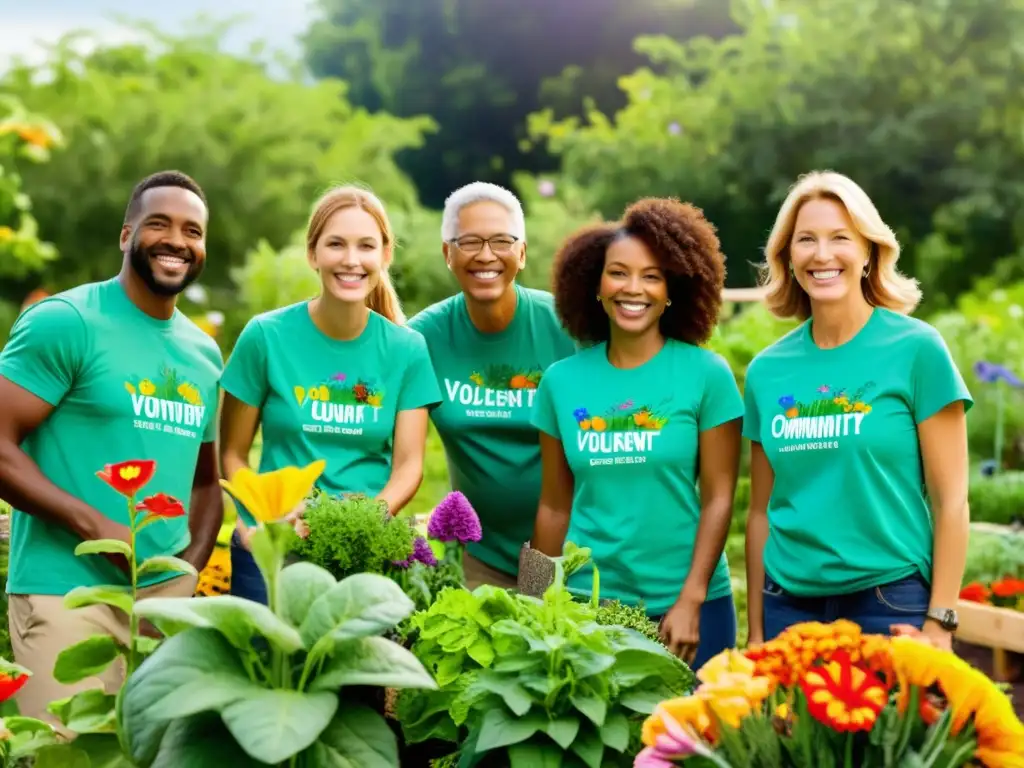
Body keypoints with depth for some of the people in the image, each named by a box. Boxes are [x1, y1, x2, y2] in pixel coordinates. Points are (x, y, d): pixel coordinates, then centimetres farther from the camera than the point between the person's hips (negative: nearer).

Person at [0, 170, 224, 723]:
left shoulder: (204, 355, 13)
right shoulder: (64, 323, -7)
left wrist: (192, 570, 6)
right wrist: (94, 525, -20)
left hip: (168, 593, 6)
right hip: (66, 592, -6)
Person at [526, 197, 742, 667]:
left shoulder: (706, 374, -4)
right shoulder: (562, 380, 3)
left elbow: (718, 499, -5)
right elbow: (555, 505, 7)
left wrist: (690, 601, -11)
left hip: (687, 604, -2)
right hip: (586, 602, 2)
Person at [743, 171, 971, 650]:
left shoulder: (916, 349, -5)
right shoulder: (767, 370, 5)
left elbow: (950, 499, -6)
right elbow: (761, 510, 10)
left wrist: (939, 624, -9)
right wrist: (755, 630, 9)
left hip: (892, 603, -3)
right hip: (789, 605, 3)